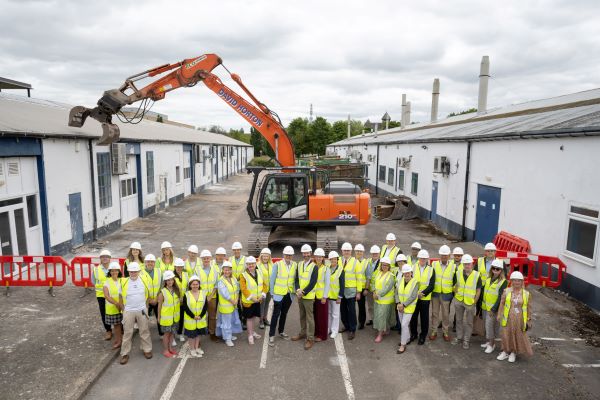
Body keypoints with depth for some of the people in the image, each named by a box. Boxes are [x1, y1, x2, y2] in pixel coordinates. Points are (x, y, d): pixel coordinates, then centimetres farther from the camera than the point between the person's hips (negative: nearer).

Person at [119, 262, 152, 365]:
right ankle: (125, 354, 16)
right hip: (128, 311, -1)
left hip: (141, 311, 1)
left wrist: (145, 307, 7)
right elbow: (121, 297, 3)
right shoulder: (124, 282, -8)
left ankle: (147, 349, 23)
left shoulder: (143, 281, -4)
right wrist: (123, 310, 2)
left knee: (144, 331, 10)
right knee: (127, 333, 5)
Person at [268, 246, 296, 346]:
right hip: (279, 294, -4)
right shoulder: (277, 264, -11)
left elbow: (295, 278, 5)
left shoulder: (294, 265, -1)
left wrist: (294, 290, 1)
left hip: (289, 294, 4)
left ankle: (281, 332, 32)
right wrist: (272, 292, -4)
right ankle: (271, 336, 6)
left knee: (284, 314, 17)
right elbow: (272, 279, -6)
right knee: (276, 314, -1)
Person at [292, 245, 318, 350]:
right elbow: (296, 279, 6)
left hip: (308, 296, -6)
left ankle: (310, 338, 7)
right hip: (300, 295, 6)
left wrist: (303, 292, -15)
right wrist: (298, 290, -10)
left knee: (309, 317, -1)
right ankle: (303, 333, 32)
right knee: (302, 316, 18)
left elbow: (313, 283, -16)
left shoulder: (314, 266, -12)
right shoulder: (299, 264, 6)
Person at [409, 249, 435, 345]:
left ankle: (423, 336, 23)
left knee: (424, 317, 8)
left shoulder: (431, 270, -2)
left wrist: (422, 293, -17)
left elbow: (431, 286, -6)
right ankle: (413, 334, 27)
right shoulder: (413, 268, 0)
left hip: (425, 298, -1)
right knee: (413, 316, 9)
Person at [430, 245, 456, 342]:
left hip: (446, 294, -1)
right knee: (435, 313, 10)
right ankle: (434, 331, 21)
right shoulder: (434, 264, -2)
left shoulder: (453, 266, -4)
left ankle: (445, 332, 25)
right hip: (435, 293, 1)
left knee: (446, 314, 10)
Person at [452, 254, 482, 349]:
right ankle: (459, 337, 30)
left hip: (470, 302, -3)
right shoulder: (458, 273, -3)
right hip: (458, 301, 3)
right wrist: (456, 295, 2)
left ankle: (466, 340, 21)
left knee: (469, 322, 8)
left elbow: (478, 290, -5)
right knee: (459, 320, 15)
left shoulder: (476, 275, -11)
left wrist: (474, 302, -7)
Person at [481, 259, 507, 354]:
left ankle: (491, 344, 12)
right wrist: (481, 304, 10)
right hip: (485, 307, 6)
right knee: (487, 324, 15)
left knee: (489, 325, -4)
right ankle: (489, 341, 30)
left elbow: (501, 297, -15)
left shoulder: (503, 282, -13)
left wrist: (494, 309, -16)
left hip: (493, 309, -6)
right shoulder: (488, 279, 8)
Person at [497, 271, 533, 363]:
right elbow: (502, 304, 4)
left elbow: (529, 308, 3)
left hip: (520, 320, -1)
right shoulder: (506, 291, -1)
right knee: (506, 335, 8)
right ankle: (505, 351, 26)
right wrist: (499, 315, 2)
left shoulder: (526, 294, -2)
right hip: (508, 318, 1)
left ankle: (513, 353, 27)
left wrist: (529, 320, 2)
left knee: (519, 336, 7)